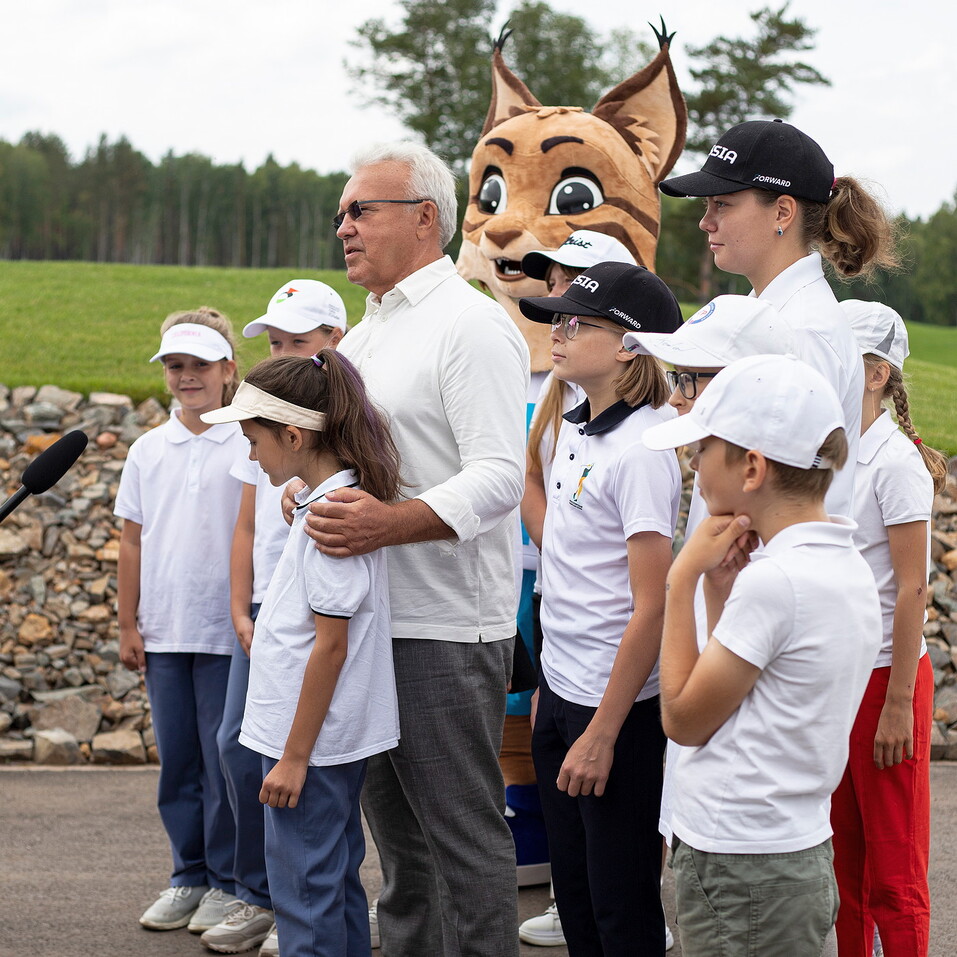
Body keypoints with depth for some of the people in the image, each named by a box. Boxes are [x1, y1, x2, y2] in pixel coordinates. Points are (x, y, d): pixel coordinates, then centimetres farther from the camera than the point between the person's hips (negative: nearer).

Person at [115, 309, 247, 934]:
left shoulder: (248, 447, -4)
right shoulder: (148, 450, 8)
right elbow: (132, 542, 11)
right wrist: (128, 625, 8)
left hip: (227, 632, -4)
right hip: (163, 632, 4)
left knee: (224, 759, 1)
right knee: (177, 760, 10)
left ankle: (228, 883, 13)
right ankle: (189, 877, 21)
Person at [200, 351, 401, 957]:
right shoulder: (329, 499, 10)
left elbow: (331, 644, -21)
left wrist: (294, 755, -18)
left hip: (312, 742, -10)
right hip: (330, 738, 10)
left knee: (304, 893, -3)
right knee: (337, 883, 17)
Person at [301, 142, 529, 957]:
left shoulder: (472, 324, -10)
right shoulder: (362, 337, 18)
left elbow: (498, 477, -19)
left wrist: (388, 523, -30)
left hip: (445, 626, -9)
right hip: (370, 618, 9)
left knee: (464, 834, -3)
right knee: (398, 828, 17)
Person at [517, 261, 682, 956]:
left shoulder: (641, 450, -18)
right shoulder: (575, 433, 8)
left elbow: (651, 608, -20)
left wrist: (602, 734, -19)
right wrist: (550, 691, 16)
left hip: (618, 704, -8)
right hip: (560, 691, 8)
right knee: (574, 898, 17)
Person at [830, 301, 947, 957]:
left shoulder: (896, 462, -14)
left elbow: (912, 589, -16)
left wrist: (898, 703, -17)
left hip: (884, 675, -7)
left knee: (892, 875, 2)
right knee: (841, 858, 15)